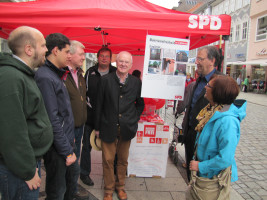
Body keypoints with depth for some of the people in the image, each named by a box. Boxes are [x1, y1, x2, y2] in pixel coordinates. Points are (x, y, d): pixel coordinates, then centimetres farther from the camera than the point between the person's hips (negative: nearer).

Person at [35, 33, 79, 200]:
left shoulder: (57, 75, 10)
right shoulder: (45, 77, -21)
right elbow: (52, 120, -24)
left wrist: (70, 138, 16)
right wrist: (67, 151, -18)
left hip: (67, 140, 10)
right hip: (57, 148, -9)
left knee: (74, 173, 26)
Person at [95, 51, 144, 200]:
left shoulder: (136, 82, -1)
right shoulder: (106, 80, -5)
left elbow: (140, 104, 11)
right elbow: (99, 105, -1)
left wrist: (135, 120, 3)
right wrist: (98, 127, 1)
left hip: (127, 128, 2)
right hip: (108, 127, -1)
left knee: (123, 160, 16)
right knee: (108, 160, 9)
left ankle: (120, 186, 38)